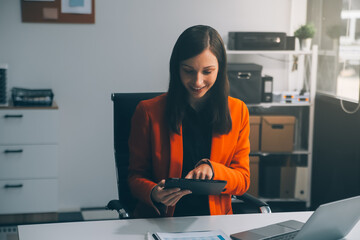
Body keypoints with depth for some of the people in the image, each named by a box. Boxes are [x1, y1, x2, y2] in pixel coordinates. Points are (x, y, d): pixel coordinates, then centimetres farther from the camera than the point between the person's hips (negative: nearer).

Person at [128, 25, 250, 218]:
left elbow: (243, 181, 9)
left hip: (215, 223, 2)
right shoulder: (149, 112, 3)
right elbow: (136, 176, 8)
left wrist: (211, 169, -12)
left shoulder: (237, 111, 9)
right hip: (159, 222, -1)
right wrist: (154, 194, -15)